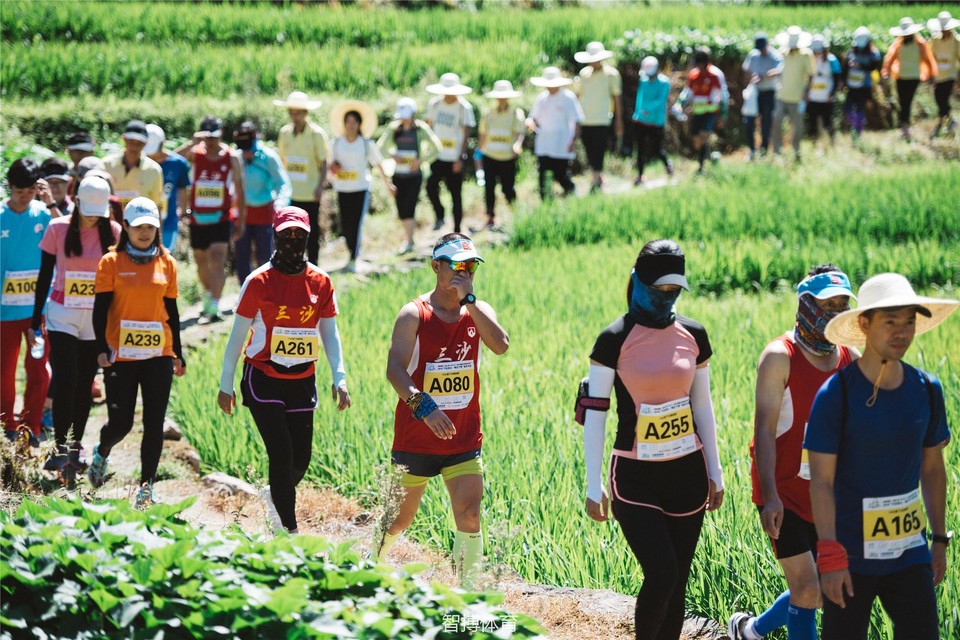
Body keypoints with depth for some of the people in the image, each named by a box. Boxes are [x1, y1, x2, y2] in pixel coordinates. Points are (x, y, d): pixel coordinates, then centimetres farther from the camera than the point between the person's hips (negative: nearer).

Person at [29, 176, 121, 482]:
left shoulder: (113, 232, -1)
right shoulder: (58, 228, -4)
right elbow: (44, 276, 2)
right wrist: (35, 321, 3)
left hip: (97, 319, 1)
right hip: (62, 316, -1)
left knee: (85, 385, 7)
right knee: (64, 381, -13)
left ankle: (75, 446, 19)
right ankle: (60, 448, -7)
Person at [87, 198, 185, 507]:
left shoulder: (166, 263, 8)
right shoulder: (111, 262, 0)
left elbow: (172, 312, 13)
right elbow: (100, 309, -1)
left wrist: (178, 353, 13)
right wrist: (102, 349, -11)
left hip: (158, 354, 2)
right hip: (121, 355, -2)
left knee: (154, 424, -2)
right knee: (121, 423, 1)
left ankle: (146, 487, 6)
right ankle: (101, 453, 34)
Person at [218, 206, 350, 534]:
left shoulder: (321, 282, 3)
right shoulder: (259, 281, -8)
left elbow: (330, 333, 7)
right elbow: (238, 334, -2)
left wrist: (339, 378, -3)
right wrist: (226, 385, 0)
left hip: (302, 381, 4)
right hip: (263, 380, -4)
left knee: (301, 460, 6)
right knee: (282, 454, -12)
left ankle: (275, 495, 39)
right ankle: (289, 531, -4)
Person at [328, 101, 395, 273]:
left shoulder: (367, 144, 0)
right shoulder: (336, 144, 5)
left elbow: (378, 164, 8)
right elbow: (331, 166, 12)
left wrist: (388, 183, 12)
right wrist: (333, 169, -10)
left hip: (361, 189, -3)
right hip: (342, 189, 3)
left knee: (356, 225, -11)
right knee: (345, 226, 5)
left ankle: (353, 260, -9)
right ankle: (353, 251, 28)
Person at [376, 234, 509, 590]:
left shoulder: (479, 311, 2)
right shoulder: (414, 314, -8)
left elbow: (500, 345, -19)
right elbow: (394, 368, -20)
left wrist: (469, 300, -20)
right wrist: (423, 406, -35)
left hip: (464, 439, 2)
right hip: (415, 437, -2)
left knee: (470, 516, -11)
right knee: (401, 516, 12)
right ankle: (374, 560, 41)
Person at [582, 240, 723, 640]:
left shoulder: (693, 335, 4)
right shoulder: (615, 339, -9)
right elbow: (594, 414, -6)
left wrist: (714, 471, 14)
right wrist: (593, 487, -8)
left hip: (687, 472, 4)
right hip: (635, 477, -4)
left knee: (676, 583, 5)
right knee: (662, 575, -16)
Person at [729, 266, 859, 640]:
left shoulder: (851, 360, 5)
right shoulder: (780, 357, -12)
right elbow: (765, 430, -16)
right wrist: (770, 496, -24)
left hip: (825, 494, 6)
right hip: (784, 493, -6)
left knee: (820, 592, 12)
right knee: (807, 588, -11)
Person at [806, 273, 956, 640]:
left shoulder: (926, 390, 1)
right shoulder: (836, 395, -12)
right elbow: (821, 481, -13)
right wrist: (830, 557, -17)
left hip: (908, 552, 4)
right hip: (851, 556, -4)